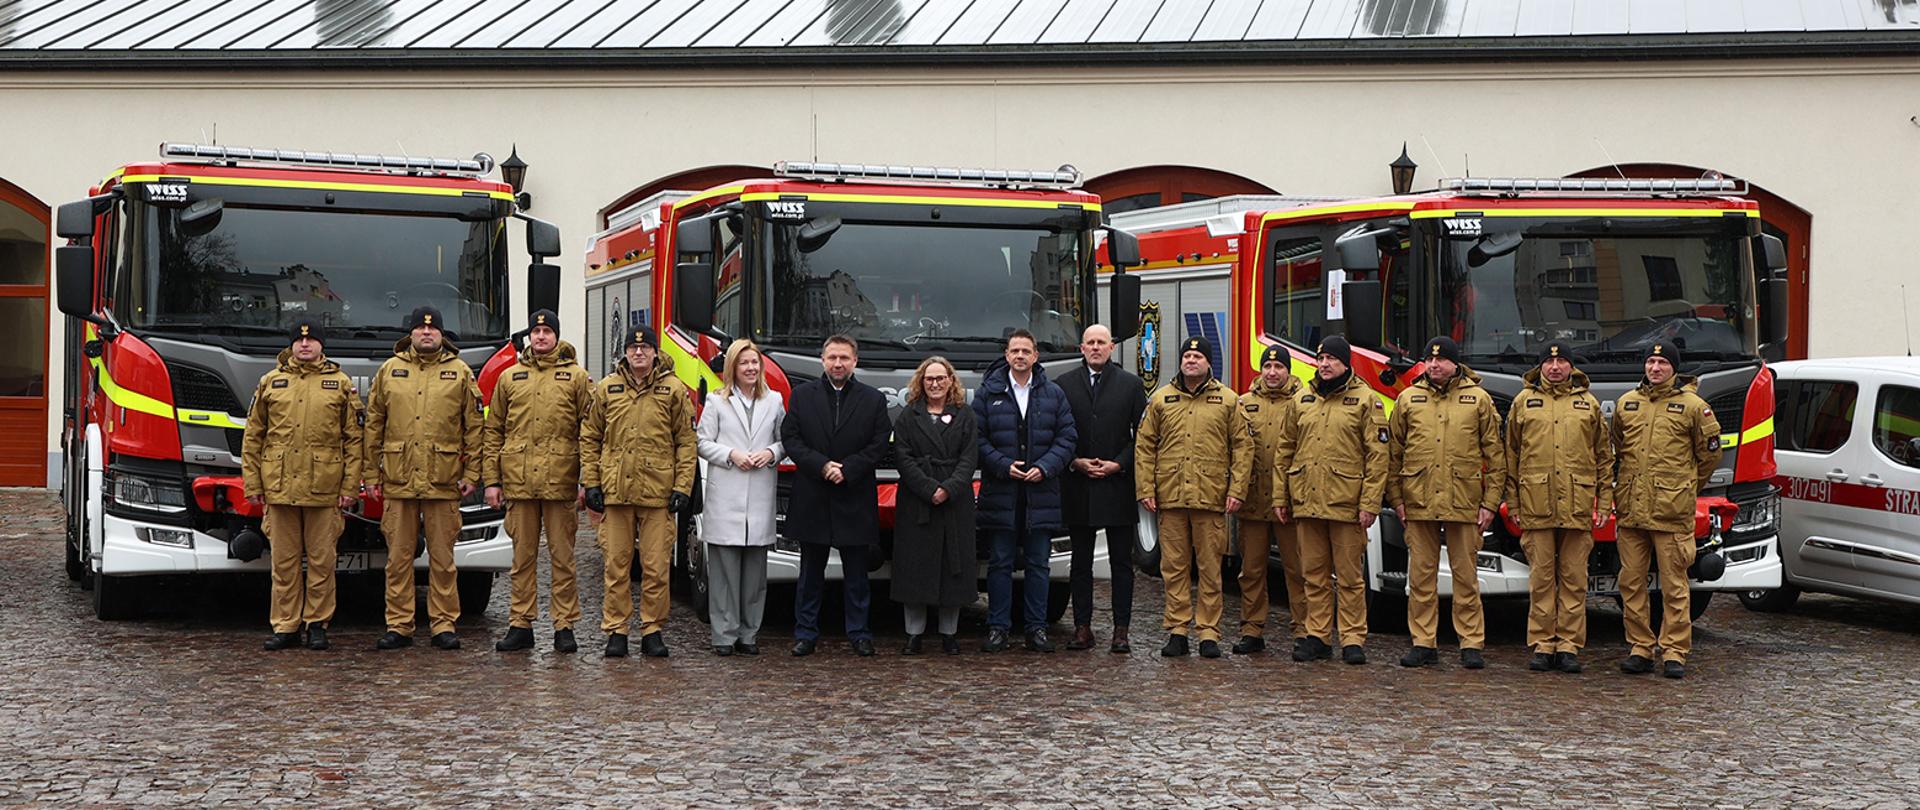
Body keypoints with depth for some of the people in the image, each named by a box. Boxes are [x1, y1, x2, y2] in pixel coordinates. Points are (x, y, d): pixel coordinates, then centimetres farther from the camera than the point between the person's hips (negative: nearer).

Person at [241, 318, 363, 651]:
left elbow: (354, 440, 5)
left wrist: (350, 486, -2)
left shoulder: (341, 384, 7)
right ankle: (285, 626, 12)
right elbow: (252, 437, 11)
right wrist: (252, 483, 5)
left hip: (324, 488, -1)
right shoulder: (271, 382, 10)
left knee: (321, 560, 3)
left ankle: (317, 623, 12)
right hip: (280, 487, 1)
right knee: (284, 560, 5)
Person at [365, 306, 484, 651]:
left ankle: (444, 625, 10)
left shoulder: (460, 373, 6)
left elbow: (474, 428, 5)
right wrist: (371, 473, 7)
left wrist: (472, 474, -1)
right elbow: (373, 425, 11)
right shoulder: (390, 370, 10)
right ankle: (399, 626, 11)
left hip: (443, 482, -1)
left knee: (442, 558, 3)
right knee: (398, 557, 4)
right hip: (398, 480, 1)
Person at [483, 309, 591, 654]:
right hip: (518, 481, 2)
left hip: (561, 483, -2)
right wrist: (492, 480, 6)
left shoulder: (576, 377, 5)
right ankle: (520, 625, 13)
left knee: (562, 557, 2)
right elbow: (493, 431, 13)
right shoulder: (509, 377, 12)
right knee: (523, 557, 7)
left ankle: (564, 626, 8)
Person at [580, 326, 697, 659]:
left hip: (658, 493, -1)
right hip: (615, 492, 1)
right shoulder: (606, 389, 8)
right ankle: (615, 630, 11)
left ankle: (652, 630, 11)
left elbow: (686, 443, 5)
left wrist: (682, 488, -1)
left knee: (656, 567, 1)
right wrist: (591, 482, 5)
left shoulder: (674, 391, 5)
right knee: (616, 565, 4)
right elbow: (589, 438, 12)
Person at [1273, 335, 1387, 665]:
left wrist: (1370, 503, -11)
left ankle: (1353, 639, 7)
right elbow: (1284, 450, 17)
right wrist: (1280, 496, 11)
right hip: (1306, 501, 5)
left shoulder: (1365, 399, -1)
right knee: (1313, 574, 9)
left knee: (1350, 576, 1)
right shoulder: (1303, 400, 13)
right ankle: (1317, 636, 16)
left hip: (1346, 503, -4)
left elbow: (1377, 455, -5)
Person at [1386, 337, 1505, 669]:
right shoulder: (1408, 399, 9)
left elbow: (1495, 455, 5)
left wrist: (1490, 502, -1)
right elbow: (1393, 452, 12)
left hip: (1464, 503, -2)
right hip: (1418, 504, 2)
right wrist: (1396, 497, 6)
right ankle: (1423, 643, 11)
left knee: (1466, 576, 3)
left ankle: (1472, 644, 8)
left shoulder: (1478, 399, 5)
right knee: (1421, 576, 5)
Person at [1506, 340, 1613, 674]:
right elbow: (1511, 455, 10)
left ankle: (1569, 645, 8)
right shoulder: (1523, 402, 10)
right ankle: (1542, 644, 8)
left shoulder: (1588, 404, 11)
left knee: (1574, 578, 3)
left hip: (1577, 506, 0)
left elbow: (1604, 456, 13)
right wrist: (1513, 502, 5)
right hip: (1536, 506, 0)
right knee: (1541, 578, 2)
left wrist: (1604, 502, 6)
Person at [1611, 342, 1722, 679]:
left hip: (1671, 512, -4)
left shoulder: (1693, 405, 1)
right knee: (1631, 583, 6)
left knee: (1674, 585, -1)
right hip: (1631, 509, 4)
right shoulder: (1626, 403, 12)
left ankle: (1674, 653, 4)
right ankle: (1640, 649, 14)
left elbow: (1709, 454, 9)